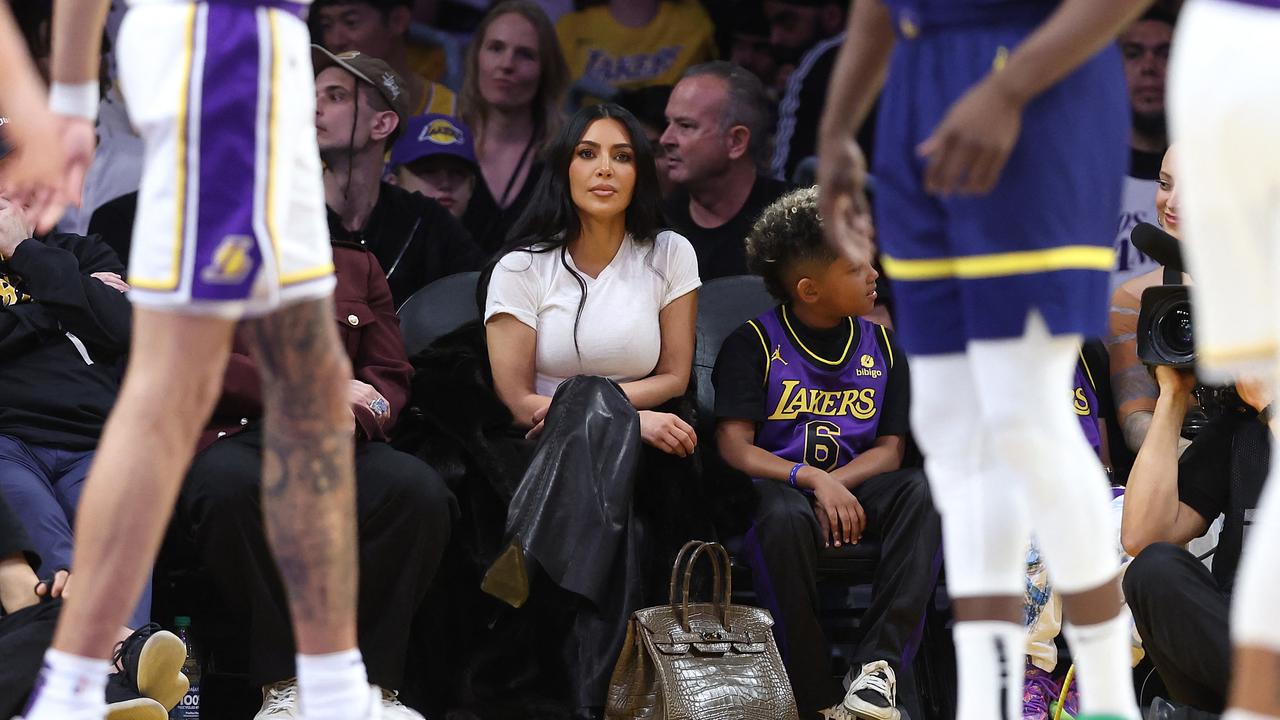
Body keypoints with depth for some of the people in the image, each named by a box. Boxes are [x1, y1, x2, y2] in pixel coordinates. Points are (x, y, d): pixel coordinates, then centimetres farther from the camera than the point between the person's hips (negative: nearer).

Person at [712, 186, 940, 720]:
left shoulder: (880, 346, 12)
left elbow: (889, 449, 5)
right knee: (785, 516, -40)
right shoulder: (754, 345, -1)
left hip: (852, 487, 4)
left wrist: (838, 485, -16)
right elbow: (735, 448, -9)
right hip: (777, 485, -4)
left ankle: (877, 665, -34)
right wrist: (815, 480, -23)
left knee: (921, 491, -28)